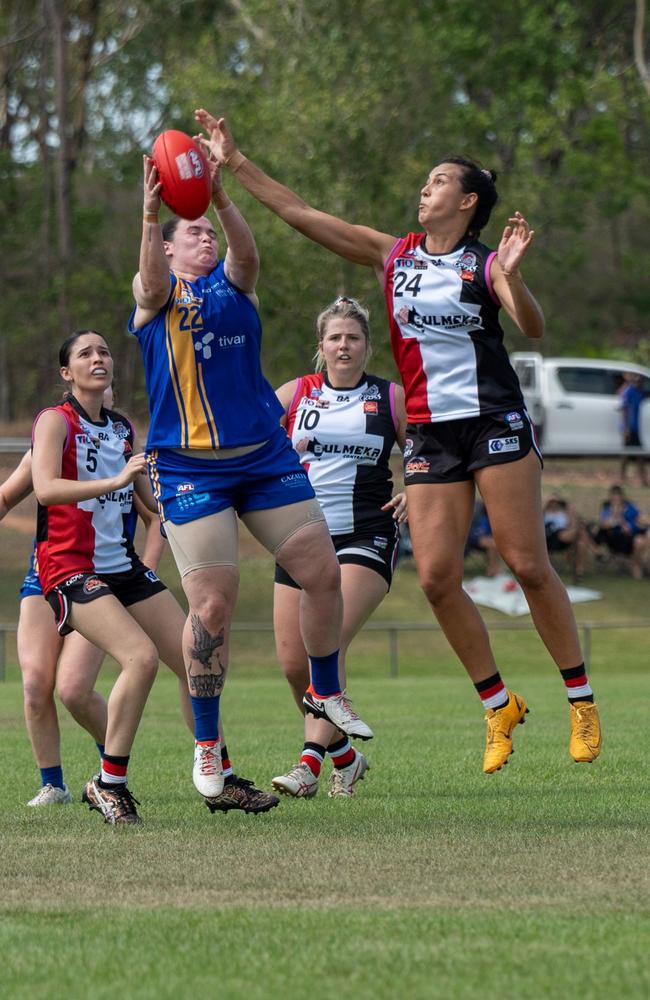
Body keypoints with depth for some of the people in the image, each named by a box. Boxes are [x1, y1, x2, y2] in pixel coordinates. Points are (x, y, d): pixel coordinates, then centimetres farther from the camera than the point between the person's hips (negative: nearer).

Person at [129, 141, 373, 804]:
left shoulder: (232, 282, 11)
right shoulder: (155, 293, 3)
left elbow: (246, 253, -13)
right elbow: (152, 283, -22)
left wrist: (221, 198, -32)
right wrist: (151, 215, -39)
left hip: (265, 458, 4)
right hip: (189, 469, -4)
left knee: (323, 573, 1)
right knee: (212, 604, -9)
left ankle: (326, 694, 24)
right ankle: (206, 744, 3)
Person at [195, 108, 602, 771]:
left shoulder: (484, 265, -2)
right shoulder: (394, 255, 9)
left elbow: (532, 329, -17)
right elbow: (299, 214, 8)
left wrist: (510, 275, -34)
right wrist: (234, 163, 5)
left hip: (495, 422, -4)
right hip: (429, 434, 4)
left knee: (528, 565, -8)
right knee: (436, 578, -6)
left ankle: (581, 702, 4)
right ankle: (498, 705, 8)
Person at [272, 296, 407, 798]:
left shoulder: (390, 398, 5)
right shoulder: (296, 393, 9)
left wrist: (413, 492, -7)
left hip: (365, 536, -3)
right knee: (293, 662, -1)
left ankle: (310, 763, -28)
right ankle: (344, 757, 21)